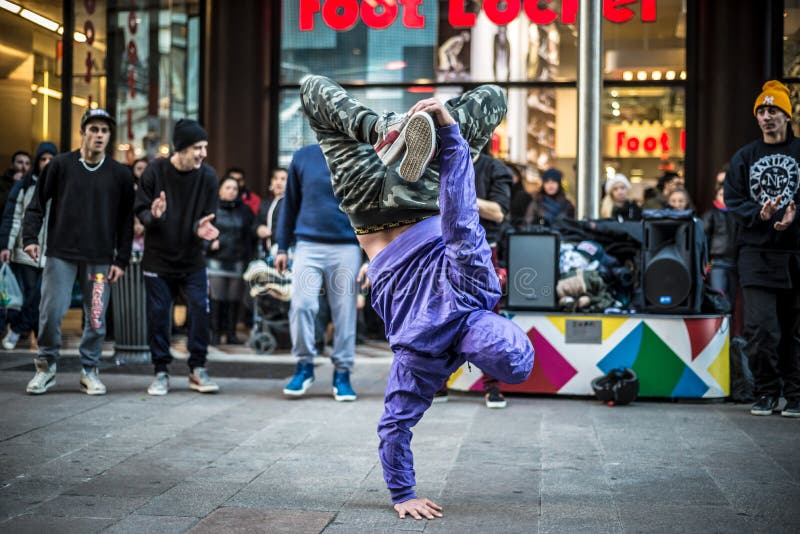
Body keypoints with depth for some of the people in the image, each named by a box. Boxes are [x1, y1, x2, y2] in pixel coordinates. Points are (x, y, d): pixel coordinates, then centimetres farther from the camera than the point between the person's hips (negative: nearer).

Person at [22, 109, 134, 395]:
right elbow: (37, 204, 6)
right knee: (51, 312, -3)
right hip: (60, 254, -1)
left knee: (96, 318, 1)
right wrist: (30, 237, -6)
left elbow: (126, 221, 7)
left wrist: (121, 260, 2)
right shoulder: (61, 165, 2)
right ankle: (46, 367, 14)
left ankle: (89, 372, 15)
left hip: (100, 260, 1)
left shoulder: (121, 174, 5)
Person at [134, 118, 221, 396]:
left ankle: (197, 369, 8)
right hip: (158, 259, -1)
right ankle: (161, 371, 16)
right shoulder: (155, 170, -10)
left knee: (200, 311, -6)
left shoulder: (207, 175, -7)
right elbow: (140, 209, -5)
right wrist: (152, 216, -28)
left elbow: (209, 216, -2)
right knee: (158, 315, 3)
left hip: (192, 260, 1)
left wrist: (202, 227, -24)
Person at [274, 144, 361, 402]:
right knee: (301, 305, -10)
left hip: (347, 248, 0)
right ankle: (304, 366, 7)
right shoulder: (303, 157, 7)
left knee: (345, 313, 2)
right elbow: (290, 204, 11)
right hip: (308, 246, 0)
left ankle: (342, 374, 14)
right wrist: (282, 247, 9)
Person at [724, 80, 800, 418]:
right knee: (760, 328, -6)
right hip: (757, 254, 1)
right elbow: (733, 201, 5)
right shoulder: (744, 158, 11)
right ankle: (767, 392, 10)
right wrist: (759, 213, -13)